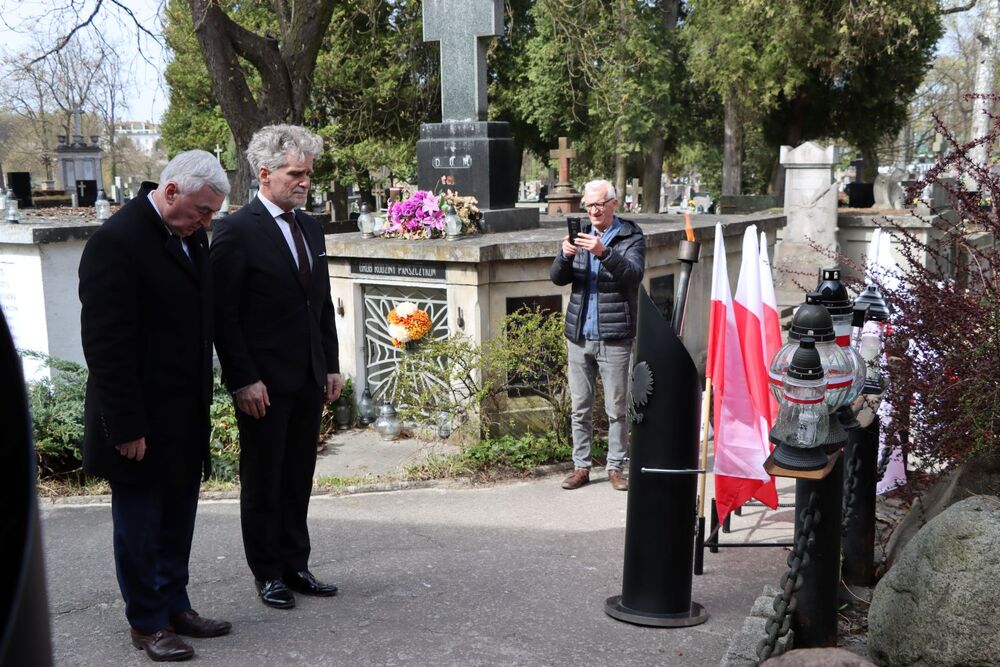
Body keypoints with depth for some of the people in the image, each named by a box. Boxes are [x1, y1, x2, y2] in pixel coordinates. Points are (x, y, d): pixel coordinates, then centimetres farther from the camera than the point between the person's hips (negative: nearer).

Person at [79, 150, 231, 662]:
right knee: (139, 524, 7)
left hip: (186, 415, 8)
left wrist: (203, 396, 12)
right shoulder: (116, 241, -18)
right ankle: (147, 624, 21)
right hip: (143, 420, -8)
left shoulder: (191, 238, 7)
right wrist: (125, 427, -20)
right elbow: (106, 344, -20)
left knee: (177, 519, 17)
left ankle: (174, 606, 32)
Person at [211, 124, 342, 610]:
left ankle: (296, 566, 25)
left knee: (298, 480, 14)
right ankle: (268, 574, 20)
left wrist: (331, 365, 12)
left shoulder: (310, 228, 11)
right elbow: (224, 313, -13)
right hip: (264, 383, -6)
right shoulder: (237, 231, -11)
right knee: (262, 483, 8)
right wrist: (243, 380, -16)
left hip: (309, 380, 6)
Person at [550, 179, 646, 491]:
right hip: (579, 335, 4)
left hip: (614, 337, -4)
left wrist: (603, 252, -32)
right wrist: (565, 255, -17)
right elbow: (558, 277, 5)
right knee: (580, 408, 9)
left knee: (616, 409, 2)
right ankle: (581, 466, 17)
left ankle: (616, 467, 13)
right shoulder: (580, 235, 13)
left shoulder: (631, 237, 0)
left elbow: (634, 274, -17)